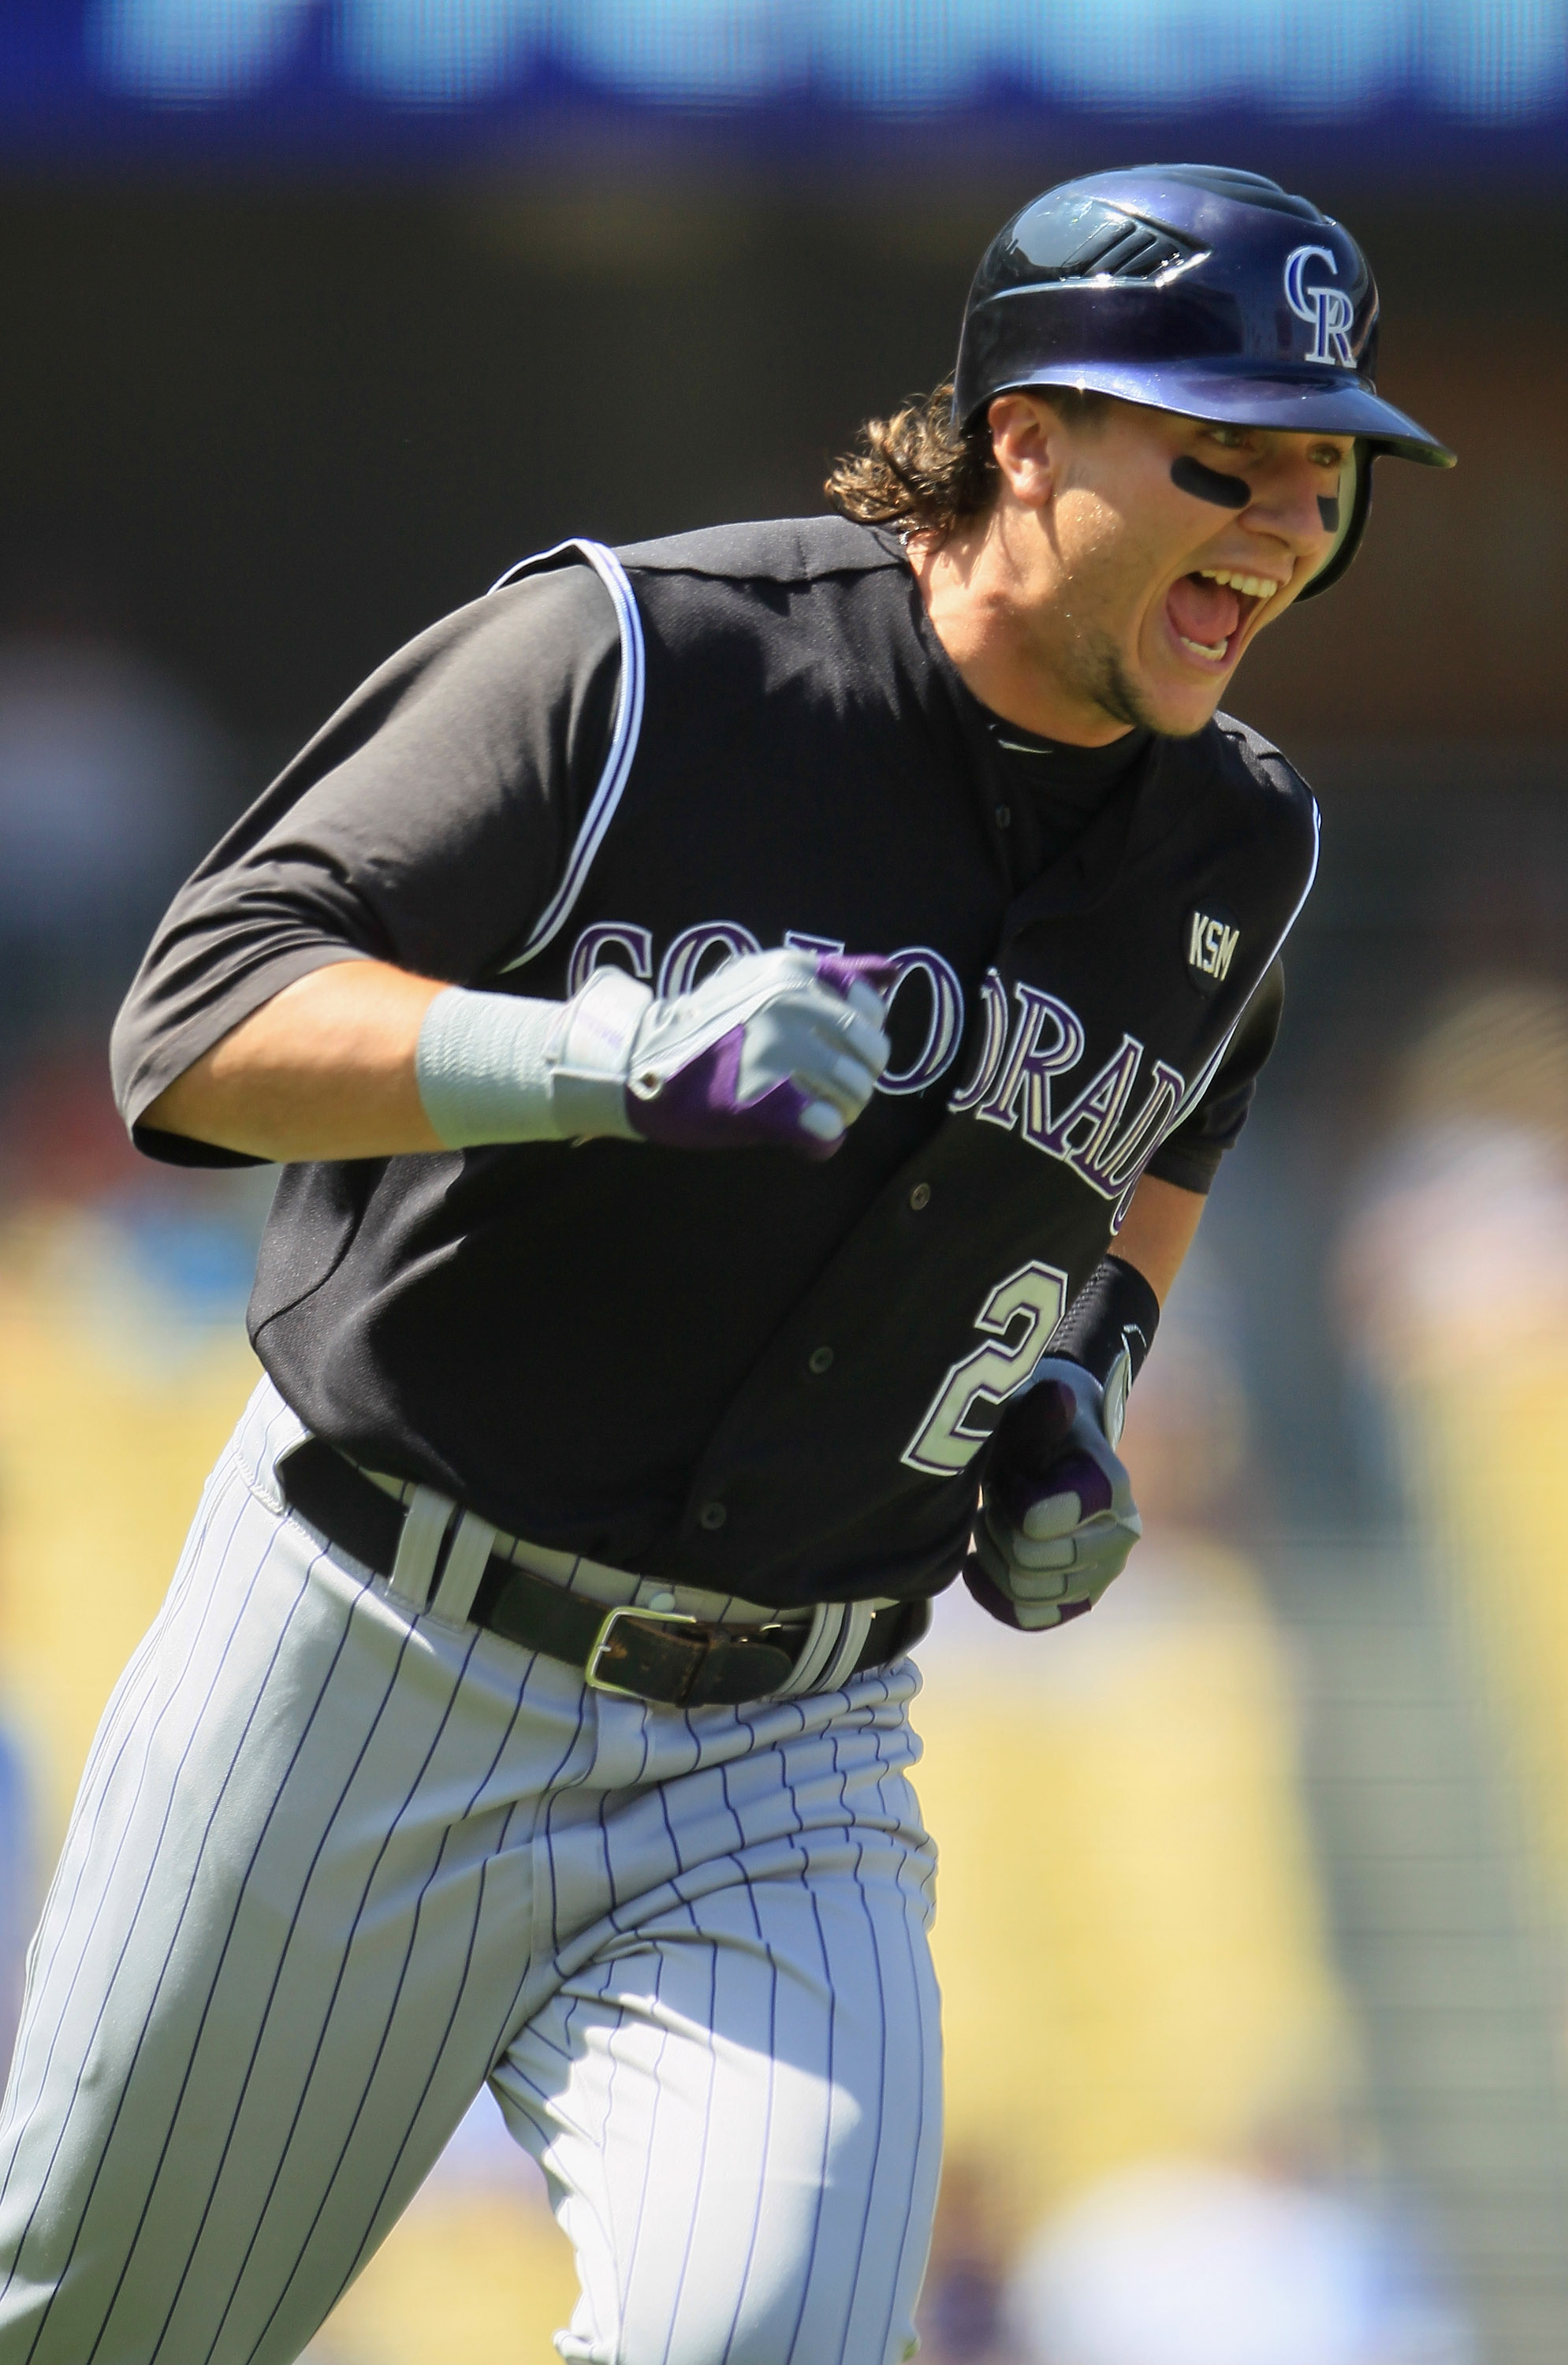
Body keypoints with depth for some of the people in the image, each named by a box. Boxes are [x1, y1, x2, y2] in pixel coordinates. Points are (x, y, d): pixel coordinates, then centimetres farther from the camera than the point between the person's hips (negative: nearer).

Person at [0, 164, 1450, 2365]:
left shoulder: (1235, 851, 4)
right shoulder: (640, 658, -13)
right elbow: (197, 1029, -19)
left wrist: (1080, 1390, 8)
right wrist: (619, 1060, -34)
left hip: (780, 1767, 3)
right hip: (374, 1673, -3)